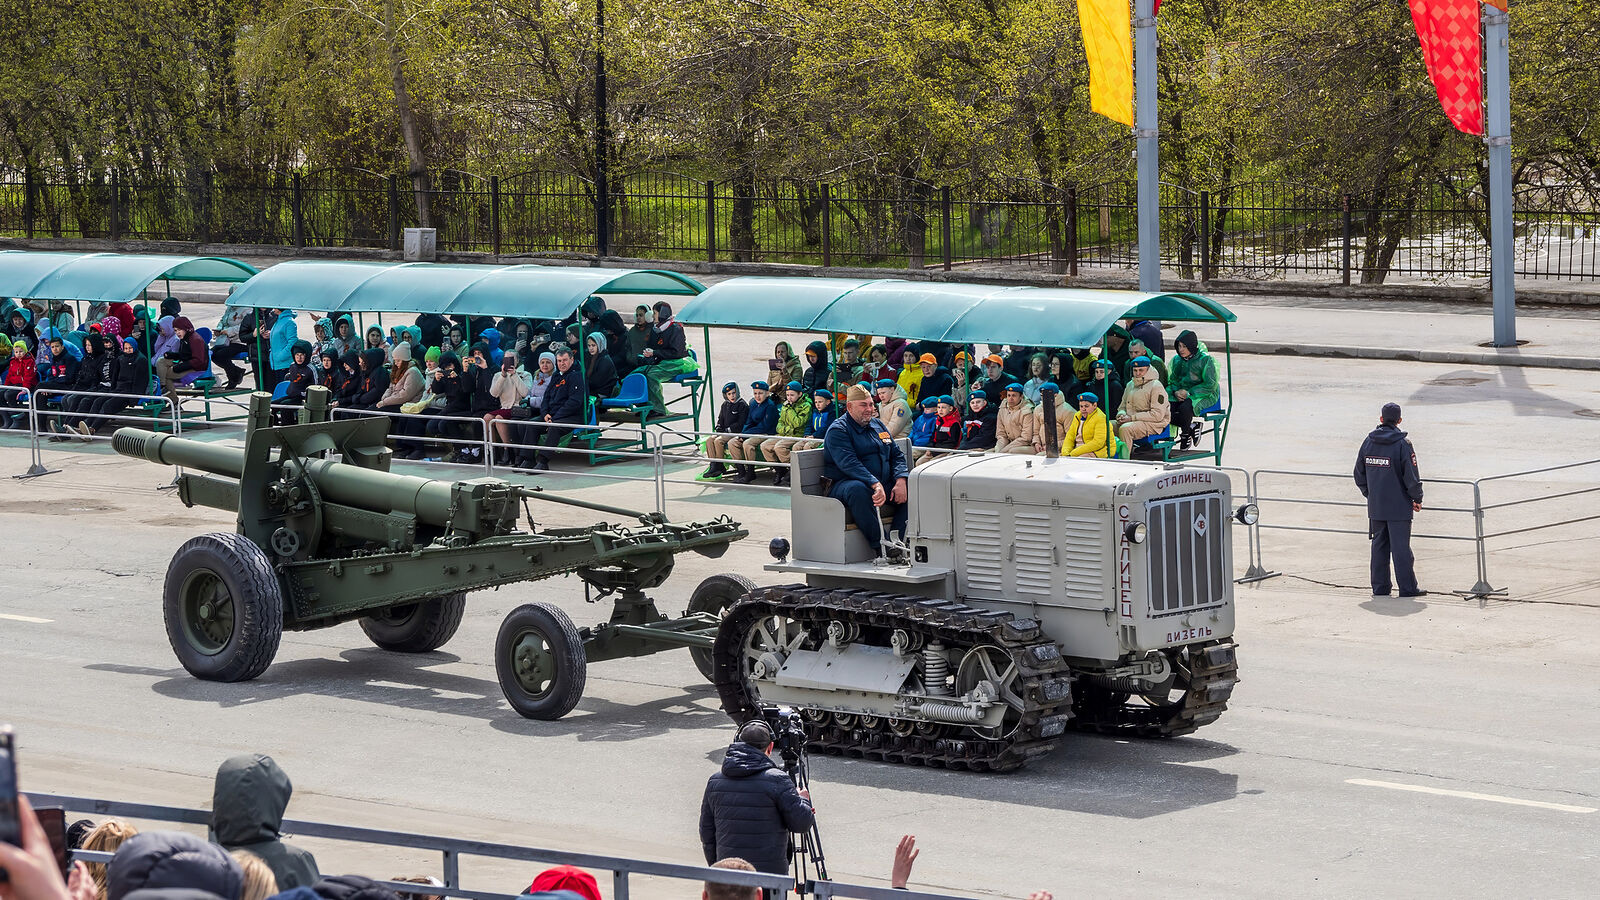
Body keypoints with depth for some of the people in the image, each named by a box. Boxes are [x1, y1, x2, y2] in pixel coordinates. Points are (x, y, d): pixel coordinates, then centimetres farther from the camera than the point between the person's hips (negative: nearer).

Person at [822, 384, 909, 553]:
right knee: (857, 490, -40)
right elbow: (849, 464, -20)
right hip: (844, 484, -7)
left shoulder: (877, 425, 19)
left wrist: (900, 481, -6)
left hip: (883, 484, 7)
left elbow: (897, 455, 16)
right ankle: (880, 546, -40)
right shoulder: (837, 430, -4)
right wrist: (875, 484, -34)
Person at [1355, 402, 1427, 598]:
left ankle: (1379, 587, 12)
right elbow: (1412, 476, -12)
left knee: (1379, 546, 11)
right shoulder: (1403, 444, -12)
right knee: (1401, 547, -3)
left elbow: (1359, 474, 11)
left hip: (1375, 507, 5)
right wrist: (1417, 499, 2)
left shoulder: (1368, 442, 4)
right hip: (1399, 505, -5)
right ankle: (1407, 588, -1)